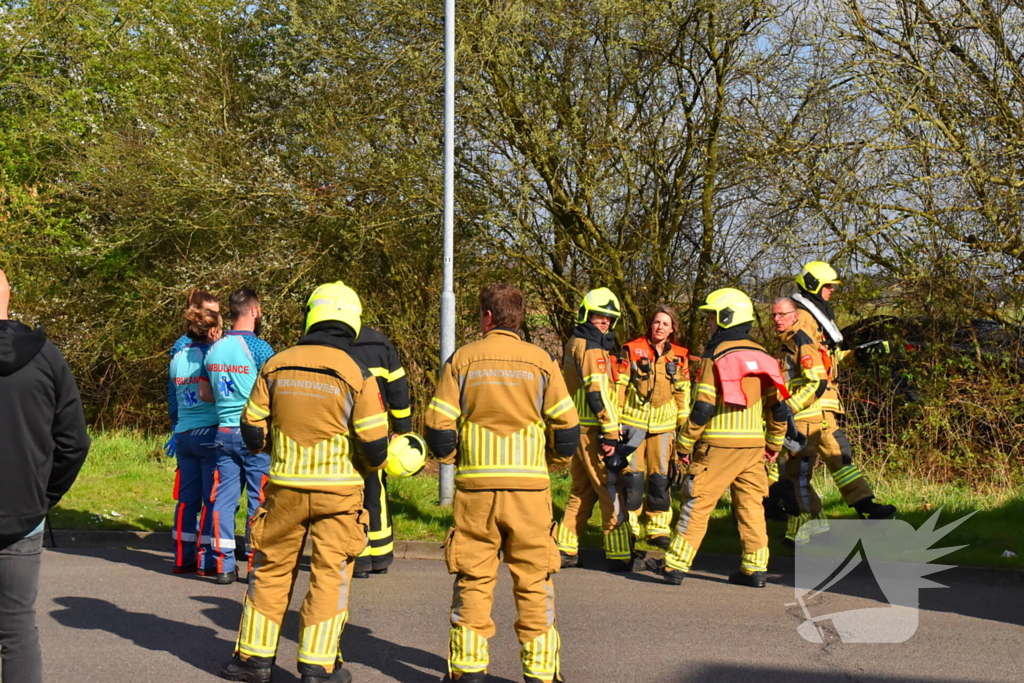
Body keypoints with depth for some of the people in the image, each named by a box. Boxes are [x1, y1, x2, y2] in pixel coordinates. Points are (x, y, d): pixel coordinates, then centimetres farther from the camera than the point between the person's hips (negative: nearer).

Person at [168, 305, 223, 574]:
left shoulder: (177, 357, 12)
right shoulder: (209, 354, -9)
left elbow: (177, 396, 13)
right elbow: (205, 392, -18)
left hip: (183, 433, 7)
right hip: (208, 432, -7)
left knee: (186, 498, 10)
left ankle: (183, 557, 13)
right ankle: (207, 557, 2)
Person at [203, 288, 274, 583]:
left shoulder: (213, 349, 7)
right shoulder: (258, 347, -12)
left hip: (224, 433, 6)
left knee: (223, 497, 7)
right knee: (259, 499, 2)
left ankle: (222, 564, 9)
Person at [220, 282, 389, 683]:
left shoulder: (276, 366, -1)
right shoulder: (357, 375, -10)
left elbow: (253, 432, 4)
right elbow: (374, 446, -10)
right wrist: (374, 464, 12)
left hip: (285, 487, 2)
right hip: (338, 491, -2)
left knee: (271, 569, 15)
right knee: (329, 575, 6)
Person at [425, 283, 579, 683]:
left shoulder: (462, 359, 1)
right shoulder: (540, 361, 1)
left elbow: (438, 426, -1)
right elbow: (566, 427, 0)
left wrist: (451, 457, 18)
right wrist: (555, 456, 19)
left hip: (475, 487, 0)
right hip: (529, 486, 0)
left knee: (473, 579, 9)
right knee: (534, 580, 7)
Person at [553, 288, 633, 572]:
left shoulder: (573, 344, 17)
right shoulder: (591, 348, -13)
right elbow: (598, 393, -20)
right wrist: (610, 433, -21)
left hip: (575, 428, 10)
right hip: (592, 431, -10)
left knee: (582, 491, 16)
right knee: (614, 491, -5)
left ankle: (565, 549, 18)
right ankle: (620, 556, -4)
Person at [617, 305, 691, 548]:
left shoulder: (680, 356, 8)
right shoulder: (632, 350, 0)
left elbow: (683, 393, 13)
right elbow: (619, 385, 0)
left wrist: (684, 426, 10)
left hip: (663, 425, 3)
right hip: (633, 421, -3)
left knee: (661, 476, 4)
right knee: (632, 475, -2)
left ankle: (658, 529, 14)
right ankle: (627, 528, 8)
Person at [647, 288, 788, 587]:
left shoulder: (715, 355, -9)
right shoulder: (762, 356, 10)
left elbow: (703, 408, -14)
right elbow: (778, 406, 11)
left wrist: (684, 445, -7)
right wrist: (774, 443, 21)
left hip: (719, 445, -5)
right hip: (754, 445, 5)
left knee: (697, 504, 1)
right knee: (751, 506, 10)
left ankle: (675, 565, 4)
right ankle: (755, 569, 10)